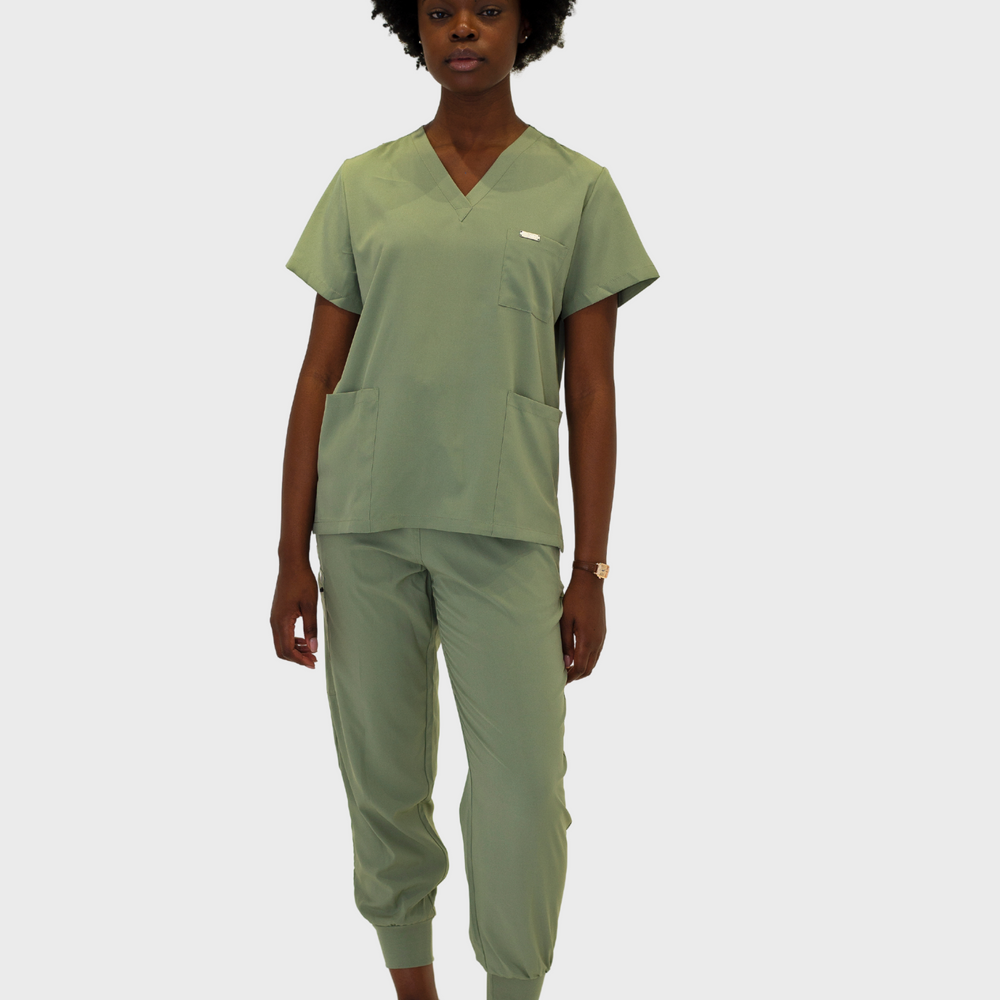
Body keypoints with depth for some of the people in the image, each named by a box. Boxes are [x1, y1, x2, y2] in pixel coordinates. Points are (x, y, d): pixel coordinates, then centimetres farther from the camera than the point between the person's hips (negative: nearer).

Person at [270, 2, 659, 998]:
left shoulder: (577, 189, 3)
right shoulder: (363, 186, 6)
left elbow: (590, 391, 3)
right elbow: (319, 375, 6)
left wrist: (590, 573, 0)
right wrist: (292, 557, 2)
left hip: (503, 528, -1)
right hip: (366, 523, 2)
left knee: (524, 785, -7)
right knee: (383, 778, 8)